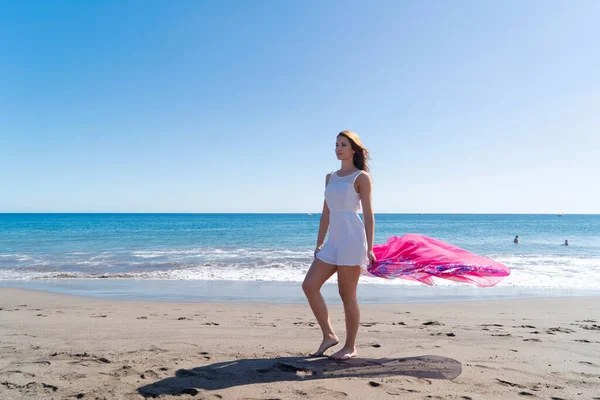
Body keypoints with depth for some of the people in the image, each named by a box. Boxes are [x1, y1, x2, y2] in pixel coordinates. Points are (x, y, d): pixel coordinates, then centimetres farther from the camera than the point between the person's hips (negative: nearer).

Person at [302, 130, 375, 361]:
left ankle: (350, 347, 14)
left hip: (352, 239, -6)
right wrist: (319, 244, 15)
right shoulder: (330, 177, 17)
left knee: (347, 295, -1)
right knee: (309, 285, -2)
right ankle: (329, 336, 11)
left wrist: (369, 248, -11)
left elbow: (368, 214, -5)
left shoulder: (361, 177, 0)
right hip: (333, 241, 7)